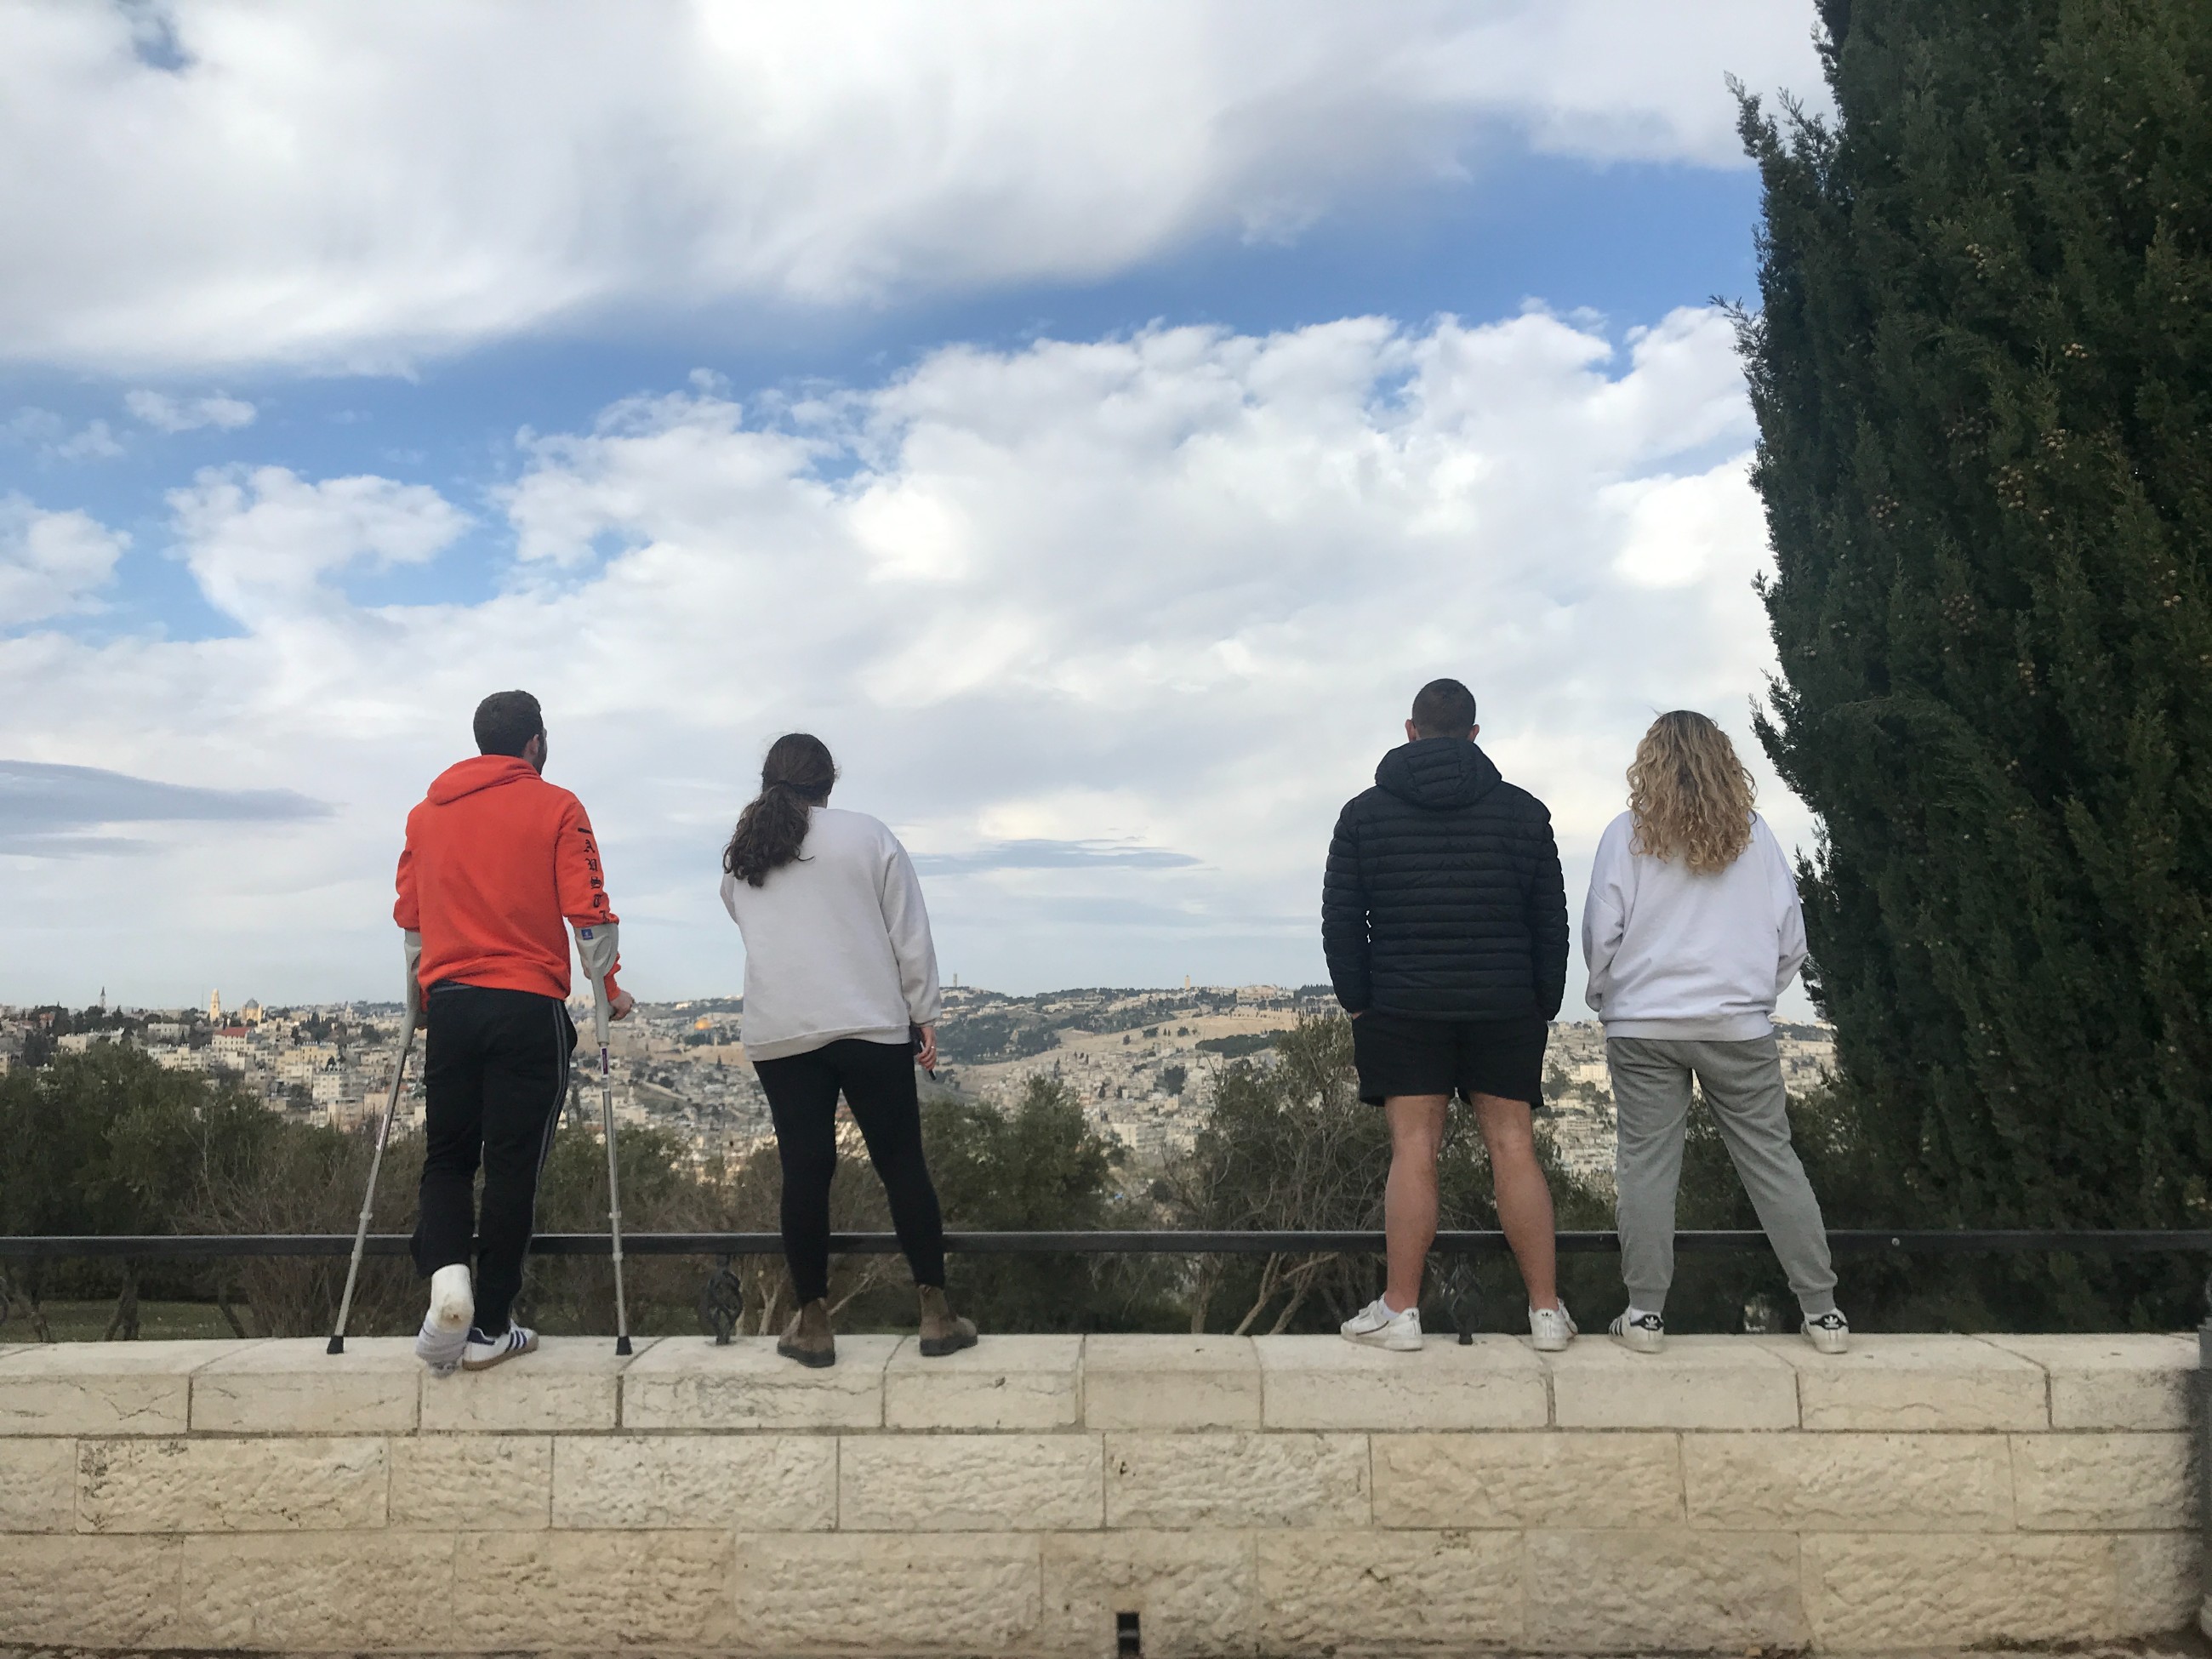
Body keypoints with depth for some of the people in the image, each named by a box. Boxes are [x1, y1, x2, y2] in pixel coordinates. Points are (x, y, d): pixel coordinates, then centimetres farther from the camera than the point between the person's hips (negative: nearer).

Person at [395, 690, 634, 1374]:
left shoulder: (427, 812, 13)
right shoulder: (556, 809, -1)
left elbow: (408, 916, 17)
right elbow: (588, 912, -7)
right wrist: (609, 989, 6)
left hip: (449, 1003, 4)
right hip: (529, 1008, -4)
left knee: (447, 1157, 15)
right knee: (513, 1167, 3)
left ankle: (446, 1277, -10)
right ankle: (488, 1330, 8)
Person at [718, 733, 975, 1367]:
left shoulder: (740, 858, 12)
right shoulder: (869, 837, 3)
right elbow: (910, 937, 0)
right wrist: (924, 1015, 4)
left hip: (779, 1035, 2)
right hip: (870, 1027, -2)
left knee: (805, 1172, 6)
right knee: (902, 1164, 5)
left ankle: (812, 1323, 10)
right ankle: (936, 1313, 9)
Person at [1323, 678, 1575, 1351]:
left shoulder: (1365, 812, 3)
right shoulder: (1522, 811, 6)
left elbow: (1340, 921, 1)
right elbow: (1552, 922, 7)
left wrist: (1357, 1000, 7)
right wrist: (1544, 1006, 14)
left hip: (1402, 1006, -1)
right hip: (1505, 1009, 1)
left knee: (1413, 1152, 0)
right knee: (1515, 1149, 5)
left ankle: (1400, 1311, 3)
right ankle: (1547, 1311, 9)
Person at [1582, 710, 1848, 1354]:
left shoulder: (1627, 834, -3)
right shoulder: (1754, 835, 3)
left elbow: (1601, 934, -4)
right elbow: (1791, 937, 6)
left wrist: (1604, 995, 13)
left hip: (1644, 1025, -2)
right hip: (1739, 1024, 2)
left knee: (1646, 1162, 4)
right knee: (1772, 1160, 9)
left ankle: (1645, 1312, 8)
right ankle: (1821, 1311, 15)